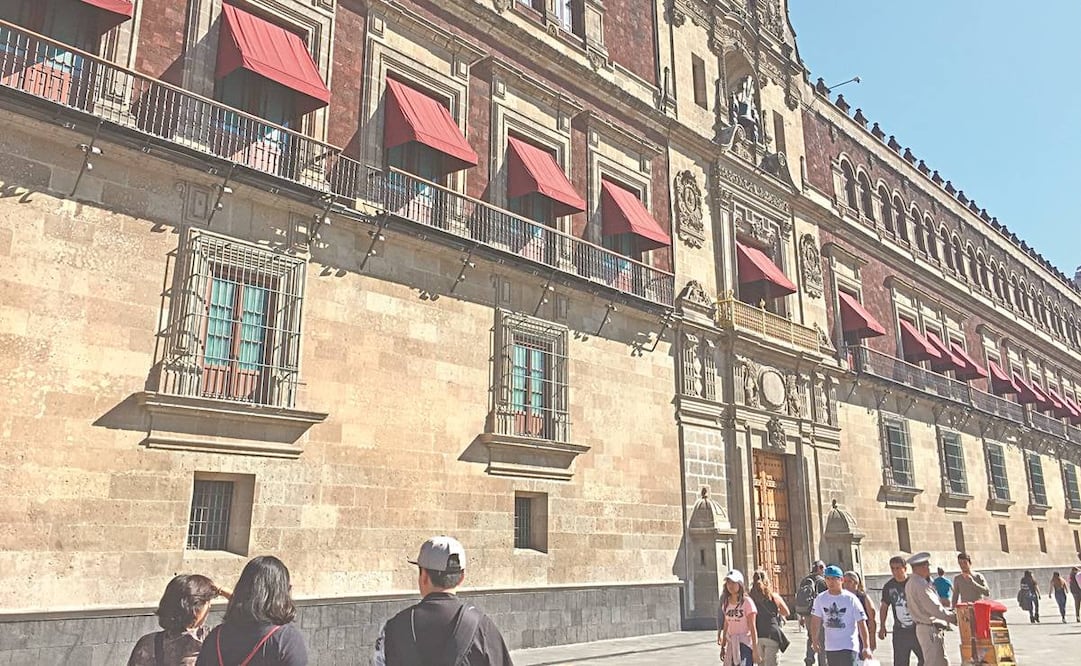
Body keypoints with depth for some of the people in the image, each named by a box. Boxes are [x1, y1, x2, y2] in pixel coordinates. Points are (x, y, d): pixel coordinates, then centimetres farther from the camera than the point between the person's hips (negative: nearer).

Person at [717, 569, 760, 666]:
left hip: (745, 644, -6)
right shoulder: (726, 603, 8)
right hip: (731, 645, 6)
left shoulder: (747, 602, -9)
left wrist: (755, 651, -12)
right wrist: (723, 647, 15)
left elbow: (752, 628, -10)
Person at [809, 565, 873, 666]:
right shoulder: (820, 598, 3)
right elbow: (816, 621, 10)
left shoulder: (851, 599, -9)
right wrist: (815, 640, 5)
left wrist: (866, 647, -13)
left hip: (848, 647, -5)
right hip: (830, 647, 5)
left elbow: (862, 623, -9)